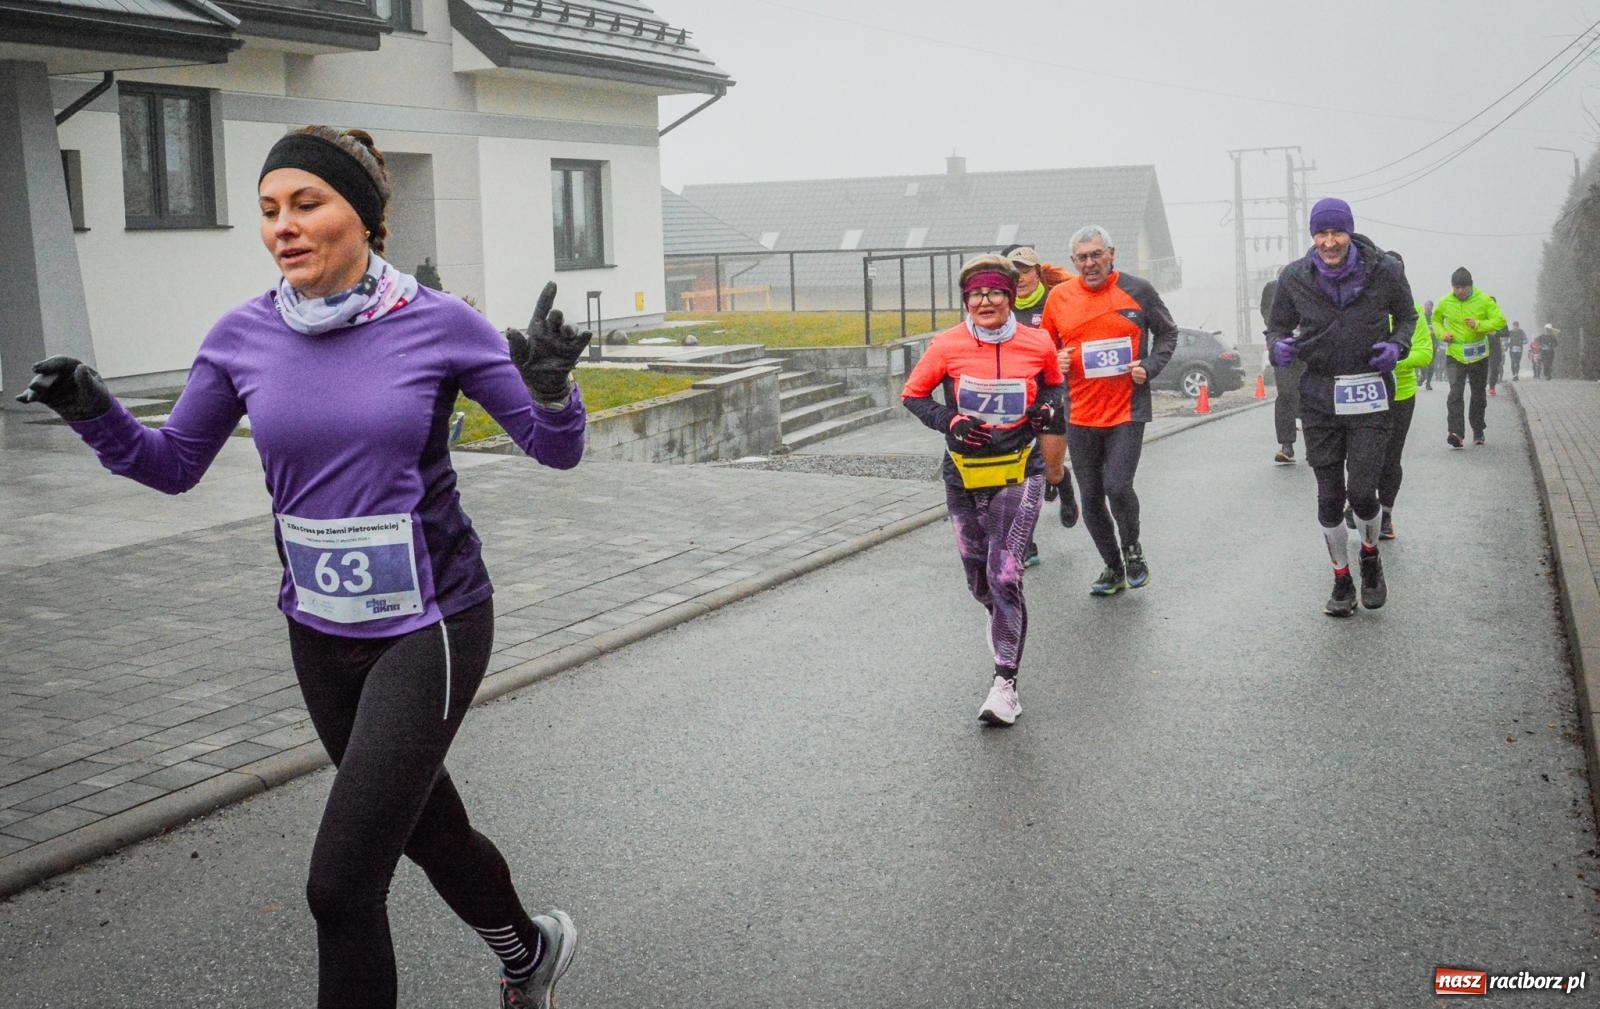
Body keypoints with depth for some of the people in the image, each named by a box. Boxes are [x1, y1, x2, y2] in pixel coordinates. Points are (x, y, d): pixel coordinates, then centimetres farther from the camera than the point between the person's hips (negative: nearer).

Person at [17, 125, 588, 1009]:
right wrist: (94, 411, -11)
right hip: (321, 632, 5)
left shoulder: (438, 325, -12)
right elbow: (173, 464, 8)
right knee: (425, 828, 23)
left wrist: (551, 385, -28)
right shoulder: (243, 338, -3)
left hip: (430, 627, -5)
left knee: (340, 884, -8)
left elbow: (556, 449, -6)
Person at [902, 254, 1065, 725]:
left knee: (1004, 576, -13)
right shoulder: (947, 346, -7)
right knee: (979, 580, 12)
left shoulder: (1038, 344, -4)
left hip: (1019, 473, -2)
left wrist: (1049, 406, -5)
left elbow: (1053, 382, 16)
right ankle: (1005, 624, 46)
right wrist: (948, 421, -13)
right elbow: (912, 394, 4)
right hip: (964, 475, 2)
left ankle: (1005, 682, -5)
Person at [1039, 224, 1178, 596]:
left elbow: (1167, 332, 11)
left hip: (1127, 410, -3)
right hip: (1080, 415, 3)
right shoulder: (1059, 297, 4)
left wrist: (1150, 366, -5)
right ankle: (1113, 568, 27)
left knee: (1117, 486, -15)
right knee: (1090, 499, 8)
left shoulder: (1138, 290, 0)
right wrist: (1055, 364, -5)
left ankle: (1132, 549, 14)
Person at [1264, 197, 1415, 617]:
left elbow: (1407, 317, 12)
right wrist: (1278, 347, -12)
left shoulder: (1385, 271, -4)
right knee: (1329, 498, 5)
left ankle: (1371, 557, 24)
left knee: (1362, 492, -8)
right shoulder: (1295, 278, -2)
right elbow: (1278, 325, 11)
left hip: (1370, 393, -2)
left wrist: (1396, 345, -9)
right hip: (1319, 396, 2)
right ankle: (1342, 580, 22)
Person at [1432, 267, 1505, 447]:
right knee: (1455, 393, -18)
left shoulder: (1484, 300, -6)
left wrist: (1479, 324, -24)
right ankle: (1455, 432, -25)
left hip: (1478, 356, 1)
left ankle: (1478, 432, 29)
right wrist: (1442, 333, -3)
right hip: (1455, 356, -1)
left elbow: (1500, 320, -9)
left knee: (1478, 395, 13)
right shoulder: (1445, 302, -2)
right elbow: (1436, 319, 16)